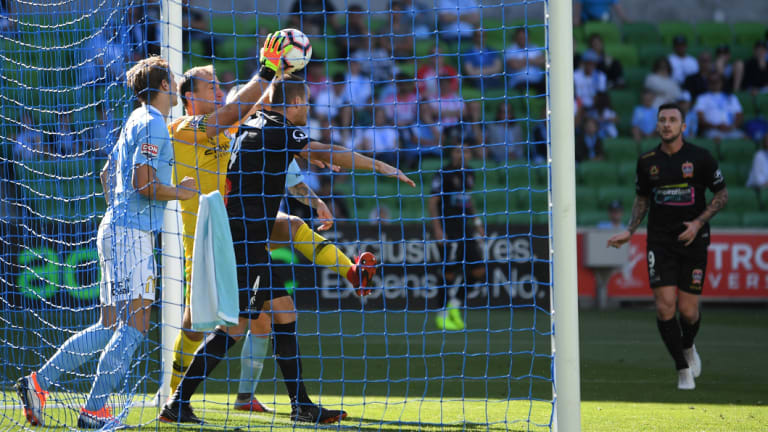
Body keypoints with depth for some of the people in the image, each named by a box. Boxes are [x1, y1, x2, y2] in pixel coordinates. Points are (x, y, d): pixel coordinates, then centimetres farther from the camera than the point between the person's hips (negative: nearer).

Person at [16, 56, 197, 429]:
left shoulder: (136, 120, 18)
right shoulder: (152, 124, -11)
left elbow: (107, 173, 27)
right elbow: (143, 184, -19)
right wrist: (180, 192, -5)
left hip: (116, 229, 10)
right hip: (131, 234, -10)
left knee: (110, 327, 10)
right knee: (135, 325, -10)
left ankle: (39, 381, 8)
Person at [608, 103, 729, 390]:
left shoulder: (700, 158, -4)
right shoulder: (647, 161, 3)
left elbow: (721, 195, 2)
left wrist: (698, 223, -11)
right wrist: (629, 231, 5)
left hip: (693, 241, -2)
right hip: (660, 242, 2)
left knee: (688, 310, -2)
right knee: (664, 307, -11)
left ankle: (688, 347, 33)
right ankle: (683, 370, 1)